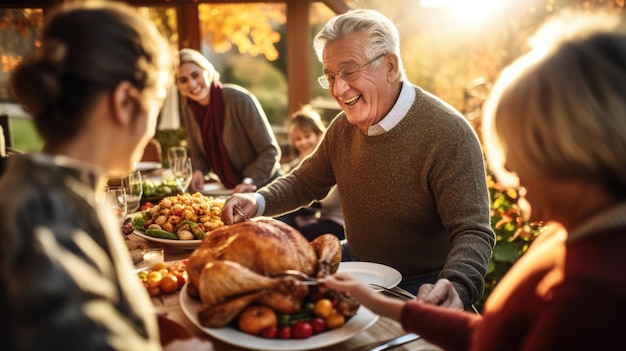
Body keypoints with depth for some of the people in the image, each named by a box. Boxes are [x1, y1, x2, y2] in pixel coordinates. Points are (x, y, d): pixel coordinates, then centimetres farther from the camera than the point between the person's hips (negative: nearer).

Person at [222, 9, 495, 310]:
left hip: (420, 287, -5)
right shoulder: (343, 127, 0)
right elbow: (305, 182, 11)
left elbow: (473, 234, -24)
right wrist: (258, 201, -9)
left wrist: (454, 287, -44)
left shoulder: (448, 133, -22)